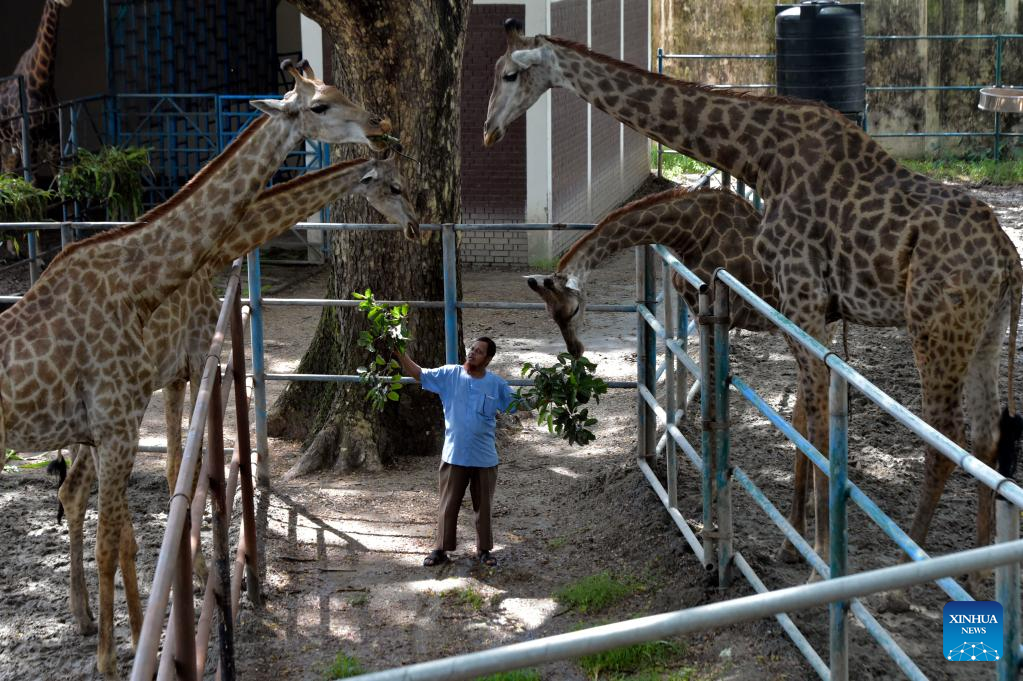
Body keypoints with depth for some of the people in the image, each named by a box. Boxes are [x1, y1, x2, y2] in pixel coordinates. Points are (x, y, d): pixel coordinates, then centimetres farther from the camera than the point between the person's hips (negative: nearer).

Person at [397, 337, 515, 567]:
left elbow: (516, 407, 6)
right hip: (454, 456, 0)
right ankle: (441, 549, 16)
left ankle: (484, 550, 24)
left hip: (485, 459, 1)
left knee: (483, 506, 11)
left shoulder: (497, 384, -2)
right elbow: (418, 373, -2)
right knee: (448, 506, 7)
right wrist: (399, 353, -13)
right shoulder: (449, 375, -3)